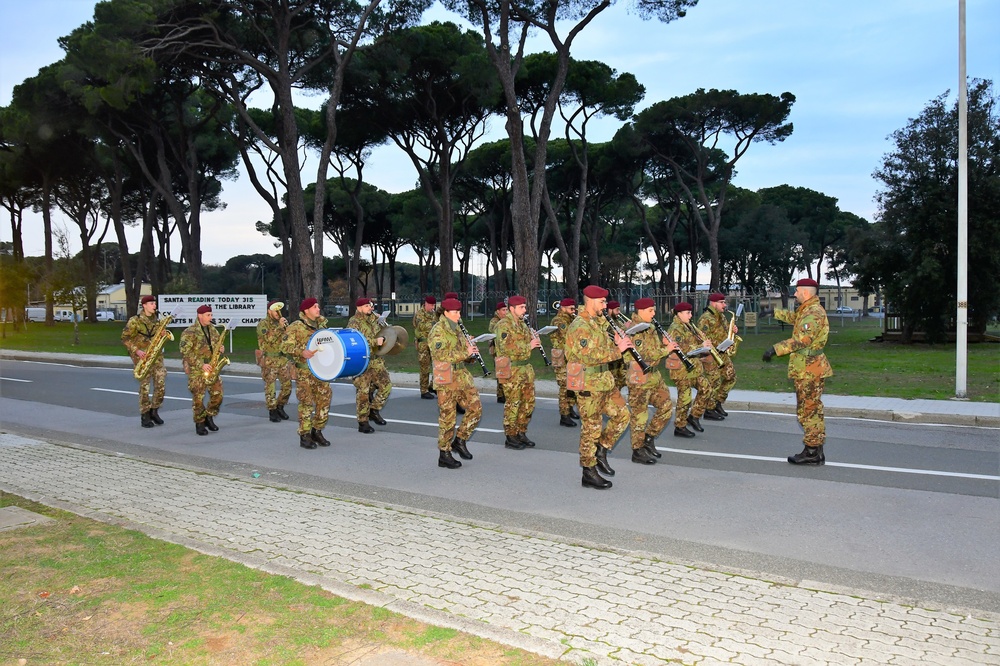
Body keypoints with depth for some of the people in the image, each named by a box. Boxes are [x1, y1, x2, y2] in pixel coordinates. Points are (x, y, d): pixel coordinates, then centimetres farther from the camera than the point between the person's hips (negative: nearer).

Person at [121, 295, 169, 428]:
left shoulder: (156, 320, 14)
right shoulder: (135, 320, -3)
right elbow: (125, 338, -4)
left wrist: (164, 334, -1)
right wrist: (136, 350, -14)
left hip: (157, 356, 5)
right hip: (142, 357, -5)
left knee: (161, 386, -2)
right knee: (145, 386, -4)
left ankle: (154, 411, 15)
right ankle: (145, 416, 4)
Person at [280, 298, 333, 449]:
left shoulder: (321, 324, 12)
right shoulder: (295, 327, -7)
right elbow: (285, 346, -12)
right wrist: (302, 352, -26)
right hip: (303, 371, -6)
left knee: (324, 399, 4)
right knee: (306, 402, -3)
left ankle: (317, 431, 19)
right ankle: (304, 436, 7)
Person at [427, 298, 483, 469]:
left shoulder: (457, 329, 15)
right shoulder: (438, 331, -10)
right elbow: (441, 355, -21)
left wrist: (471, 351, -2)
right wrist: (465, 353, -20)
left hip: (462, 376, 8)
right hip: (446, 379, -8)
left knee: (475, 408, 2)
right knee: (448, 417, -1)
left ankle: (459, 441, 17)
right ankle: (444, 454, 9)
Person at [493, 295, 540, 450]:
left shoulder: (522, 324, 15)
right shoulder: (504, 325, -13)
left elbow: (529, 342, 23)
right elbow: (506, 347, -24)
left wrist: (534, 340, 0)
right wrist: (528, 346, -19)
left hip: (526, 369, 8)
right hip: (511, 371, -8)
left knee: (528, 401, 11)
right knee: (513, 404, -2)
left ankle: (521, 433, 23)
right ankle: (510, 437, 8)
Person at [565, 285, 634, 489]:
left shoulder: (598, 322, 14)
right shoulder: (580, 326, -17)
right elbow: (589, 356, -25)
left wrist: (617, 344, -2)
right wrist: (618, 350, -21)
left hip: (604, 380, 9)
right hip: (588, 384, -9)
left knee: (622, 414, 9)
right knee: (592, 428, -1)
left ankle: (601, 452, 21)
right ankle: (589, 473, 10)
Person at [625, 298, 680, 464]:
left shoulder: (650, 329, 13)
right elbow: (642, 357, -23)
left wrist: (665, 345, 1)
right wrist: (665, 350, -19)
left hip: (655, 376, 9)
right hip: (639, 379, -9)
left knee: (666, 407, 12)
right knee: (640, 415, 0)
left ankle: (649, 438, 25)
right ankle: (638, 451, 12)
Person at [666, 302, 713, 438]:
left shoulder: (688, 326, 15)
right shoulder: (675, 329, -16)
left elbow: (694, 342, 24)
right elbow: (682, 349, -26)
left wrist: (703, 342, 3)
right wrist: (701, 347, -24)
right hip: (681, 369, -9)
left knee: (706, 389, 7)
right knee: (684, 398, -3)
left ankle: (694, 416, 19)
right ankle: (680, 427, 8)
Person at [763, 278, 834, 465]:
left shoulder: (814, 312, -18)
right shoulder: (807, 310, 15)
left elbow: (802, 339, -29)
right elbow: (793, 317, 38)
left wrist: (776, 349, -31)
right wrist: (775, 312, 45)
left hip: (809, 370, -11)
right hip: (808, 369, 11)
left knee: (808, 410, -6)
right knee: (812, 410, 13)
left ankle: (812, 452, -1)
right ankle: (816, 451, 20)